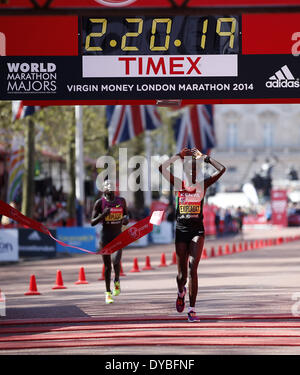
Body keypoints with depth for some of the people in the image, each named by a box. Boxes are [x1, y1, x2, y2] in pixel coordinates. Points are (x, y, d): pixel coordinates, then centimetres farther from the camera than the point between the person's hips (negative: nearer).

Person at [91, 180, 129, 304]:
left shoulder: (121, 201, 4)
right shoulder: (100, 203, -5)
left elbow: (126, 221, 15)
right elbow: (93, 223, -5)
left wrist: (125, 220, -9)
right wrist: (103, 215, -21)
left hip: (118, 236, 1)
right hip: (105, 237, -1)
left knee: (116, 261, -22)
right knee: (107, 266, 5)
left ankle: (117, 281, 8)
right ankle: (108, 293, 19)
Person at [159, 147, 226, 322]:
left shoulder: (203, 184, 5)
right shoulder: (179, 184, 7)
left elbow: (222, 169, -3)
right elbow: (162, 168, -4)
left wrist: (205, 158, 5)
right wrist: (179, 156, 3)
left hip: (197, 230, -1)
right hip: (181, 229, 1)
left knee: (193, 267, -16)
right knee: (182, 273, 7)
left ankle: (192, 309, -15)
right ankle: (181, 291, 43)